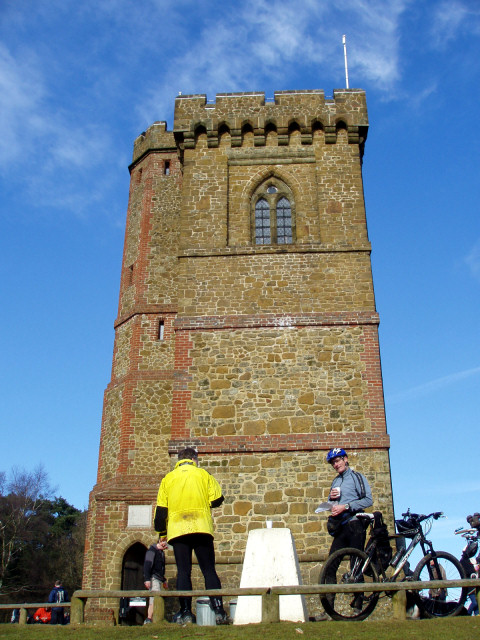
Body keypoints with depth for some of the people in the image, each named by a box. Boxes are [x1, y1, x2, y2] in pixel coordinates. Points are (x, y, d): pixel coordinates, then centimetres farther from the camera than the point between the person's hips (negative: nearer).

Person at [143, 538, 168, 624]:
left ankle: (148, 620, 5)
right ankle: (149, 619, -22)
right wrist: (147, 579, -23)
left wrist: (164, 581, 27)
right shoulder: (152, 549, -6)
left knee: (153, 600, 5)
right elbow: (147, 564, -14)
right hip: (153, 578, -9)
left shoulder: (161, 552, 21)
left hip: (159, 579, 9)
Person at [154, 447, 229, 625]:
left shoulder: (168, 478, 12)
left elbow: (161, 509, 9)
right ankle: (218, 611, -5)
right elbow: (216, 500, 3)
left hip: (177, 530, 1)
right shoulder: (203, 474, 8)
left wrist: (162, 532, 19)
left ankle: (186, 613, -2)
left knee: (183, 572, 3)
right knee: (209, 571, 1)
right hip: (201, 528, -1)